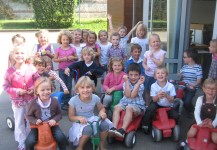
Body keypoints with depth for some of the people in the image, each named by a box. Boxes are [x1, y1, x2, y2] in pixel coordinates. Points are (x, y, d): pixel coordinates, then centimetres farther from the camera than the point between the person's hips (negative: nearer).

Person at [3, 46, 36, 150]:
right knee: (19, 123, 12)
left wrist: (34, 88, -17)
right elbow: (6, 86, -8)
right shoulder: (10, 71, -13)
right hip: (17, 101, -1)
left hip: (31, 99, 2)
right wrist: (17, 91, -21)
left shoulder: (31, 68, -9)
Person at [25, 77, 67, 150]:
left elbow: (59, 114, 1)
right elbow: (29, 116, -2)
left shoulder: (54, 101, -9)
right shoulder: (33, 103, -14)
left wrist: (55, 120, -19)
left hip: (51, 125, 1)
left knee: (61, 138, -17)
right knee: (29, 142, -18)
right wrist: (35, 121, -21)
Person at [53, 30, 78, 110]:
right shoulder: (58, 49, -5)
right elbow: (55, 59, -4)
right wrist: (62, 59, -19)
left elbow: (76, 58, 6)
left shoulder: (72, 49, -2)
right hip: (62, 70, -1)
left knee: (69, 86, 9)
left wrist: (72, 57, -15)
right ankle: (63, 102, 14)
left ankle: (68, 101, 23)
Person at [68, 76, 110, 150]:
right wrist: (79, 118, -29)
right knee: (88, 129, -36)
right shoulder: (73, 100, -18)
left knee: (105, 124, -24)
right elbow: (71, 117, -9)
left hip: (92, 119, 4)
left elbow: (101, 108, 8)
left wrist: (102, 112, -16)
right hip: (80, 122, -3)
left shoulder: (95, 98, -11)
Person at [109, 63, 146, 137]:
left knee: (129, 108, -34)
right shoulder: (126, 83, 3)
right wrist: (126, 81, -16)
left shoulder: (140, 85, -6)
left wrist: (138, 83, -23)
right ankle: (114, 127, -33)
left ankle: (123, 129, -40)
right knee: (116, 107, -23)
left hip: (137, 105, -4)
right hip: (125, 102, 4)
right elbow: (127, 95, -15)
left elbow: (132, 95, -20)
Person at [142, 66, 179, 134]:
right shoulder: (153, 86, -13)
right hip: (157, 105, 0)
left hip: (168, 106, 1)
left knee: (176, 115, -19)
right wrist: (158, 96, -32)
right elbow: (154, 100, -9)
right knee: (150, 109, -28)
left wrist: (166, 95, -33)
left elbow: (172, 100, -12)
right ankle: (146, 125, -3)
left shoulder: (171, 86, -15)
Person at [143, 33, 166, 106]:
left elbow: (161, 63, -17)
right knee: (147, 91, 14)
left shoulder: (161, 52, -7)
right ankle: (147, 105, 30)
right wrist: (145, 67, -10)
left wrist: (152, 57, -17)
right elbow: (144, 63, 12)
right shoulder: (147, 52, 2)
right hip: (148, 75, 3)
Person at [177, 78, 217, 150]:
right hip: (201, 121, 1)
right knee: (190, 134, -16)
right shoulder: (200, 99, -8)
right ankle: (187, 141, 19)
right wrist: (199, 123, -33)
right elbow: (196, 112, -18)